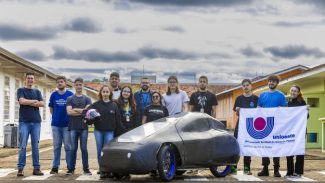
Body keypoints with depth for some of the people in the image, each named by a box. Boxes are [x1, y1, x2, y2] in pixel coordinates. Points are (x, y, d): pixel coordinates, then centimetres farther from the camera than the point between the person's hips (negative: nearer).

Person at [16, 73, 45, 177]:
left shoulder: (37, 91, 16)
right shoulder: (21, 90, 7)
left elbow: (42, 104, 1)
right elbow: (22, 101, -12)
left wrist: (28, 103, -5)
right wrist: (34, 101, -2)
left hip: (36, 121, 3)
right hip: (24, 122, -3)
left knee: (35, 146, 3)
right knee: (22, 146, -7)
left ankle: (36, 168, 6)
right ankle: (20, 169, -6)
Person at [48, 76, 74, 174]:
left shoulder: (70, 94, 0)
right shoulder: (53, 95, 6)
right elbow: (51, 109, 13)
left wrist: (67, 117, -1)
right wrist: (56, 116, 5)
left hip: (67, 124, -2)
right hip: (55, 124, 2)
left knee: (68, 146, 1)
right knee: (56, 146, 7)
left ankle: (70, 167, 6)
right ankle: (55, 167, 11)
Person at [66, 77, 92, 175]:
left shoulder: (87, 99, 9)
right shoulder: (70, 99, 9)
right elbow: (69, 112, -5)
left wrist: (76, 110, -7)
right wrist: (82, 111, -8)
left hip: (83, 127, 0)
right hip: (73, 127, 0)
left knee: (84, 148, 2)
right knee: (73, 148, 3)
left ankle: (86, 168, 4)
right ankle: (71, 168, 7)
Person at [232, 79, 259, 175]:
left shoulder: (256, 98, 2)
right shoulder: (239, 98, 6)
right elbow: (237, 114, 9)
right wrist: (237, 111, -13)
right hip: (240, 123, 1)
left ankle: (247, 168, 10)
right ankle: (233, 166, -1)